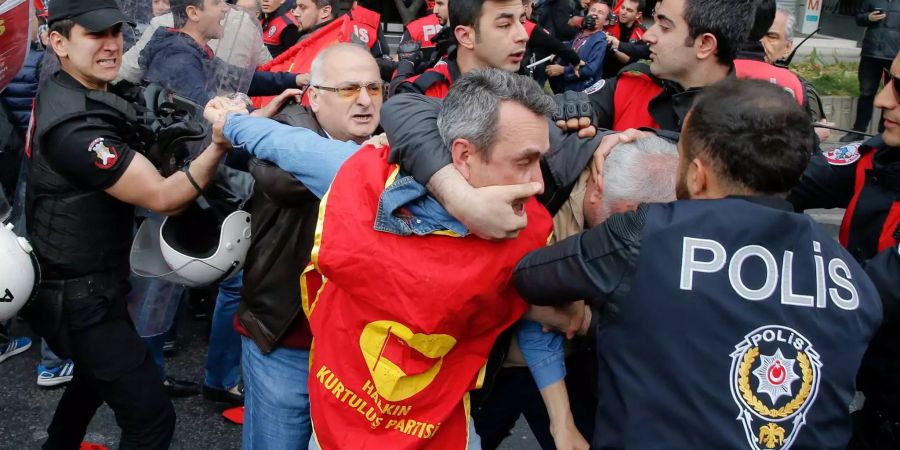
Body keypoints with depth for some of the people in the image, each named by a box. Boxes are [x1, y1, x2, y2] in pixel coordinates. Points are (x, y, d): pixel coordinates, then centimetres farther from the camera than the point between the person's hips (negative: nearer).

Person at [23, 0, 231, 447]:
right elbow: (162, 197, -30)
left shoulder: (60, 92, 2)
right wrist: (220, 144, -44)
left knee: (98, 372, 34)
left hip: (77, 280, 10)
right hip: (78, 298, -10)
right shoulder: (75, 126, -28)